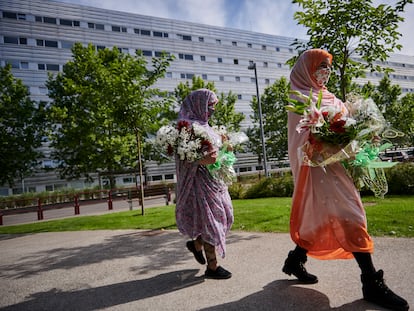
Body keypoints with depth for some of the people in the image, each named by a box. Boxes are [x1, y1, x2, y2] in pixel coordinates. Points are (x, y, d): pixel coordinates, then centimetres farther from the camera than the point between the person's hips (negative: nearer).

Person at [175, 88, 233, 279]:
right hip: (200, 180, -9)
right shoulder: (188, 125, -13)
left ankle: (196, 244, 34)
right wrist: (202, 160, -35)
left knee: (222, 216, 14)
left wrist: (222, 143, 8)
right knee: (210, 220, -2)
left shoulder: (203, 125, 16)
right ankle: (212, 267, 14)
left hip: (214, 179, 9)